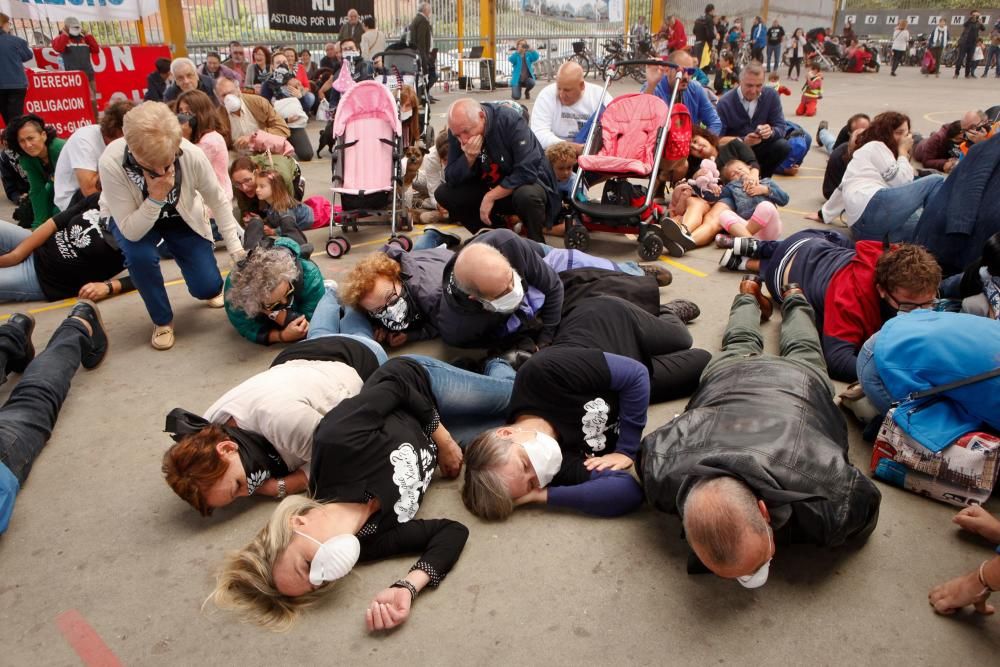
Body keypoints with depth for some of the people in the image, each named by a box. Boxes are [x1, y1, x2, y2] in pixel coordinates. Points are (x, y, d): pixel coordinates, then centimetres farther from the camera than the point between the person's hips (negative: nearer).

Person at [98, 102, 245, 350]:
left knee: (208, 287, -11)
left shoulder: (192, 155, -34)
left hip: (181, 217, 1)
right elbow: (130, 232, -33)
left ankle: (210, 288, 31)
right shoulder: (111, 162, -37)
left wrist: (237, 250, -15)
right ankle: (162, 320, -4)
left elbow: (218, 201, -15)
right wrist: (155, 198, -46)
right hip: (134, 220, -1)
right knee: (140, 255, -33)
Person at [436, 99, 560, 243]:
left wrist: (490, 197, -28)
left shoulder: (510, 120, -25)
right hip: (488, 188, 5)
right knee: (443, 194, -12)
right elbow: (451, 179, -9)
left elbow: (527, 171, -31)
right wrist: (469, 158, -28)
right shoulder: (457, 130, -9)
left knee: (527, 195, -40)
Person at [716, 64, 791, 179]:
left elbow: (781, 126, -7)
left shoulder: (771, 96, -4)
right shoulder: (725, 103, -14)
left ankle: (761, 177, 1)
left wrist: (771, 132, -32)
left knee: (783, 146, -24)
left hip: (761, 147, 3)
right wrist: (743, 141, -35)